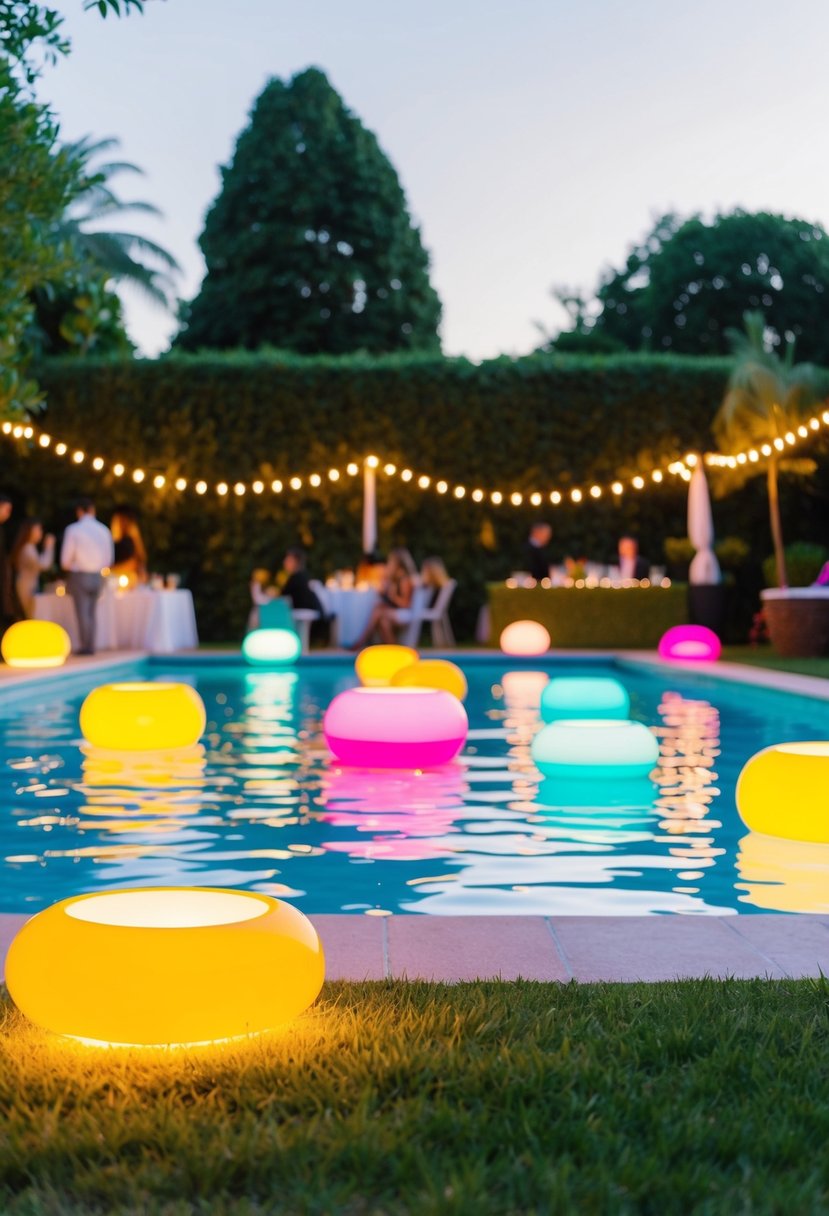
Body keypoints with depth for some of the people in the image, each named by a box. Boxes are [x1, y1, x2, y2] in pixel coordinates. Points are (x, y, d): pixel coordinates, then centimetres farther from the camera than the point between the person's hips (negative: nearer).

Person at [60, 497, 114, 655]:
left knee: (83, 613, 2)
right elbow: (109, 560, 6)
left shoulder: (73, 530, -10)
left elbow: (65, 559, -7)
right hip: (98, 576, 4)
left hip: (79, 576, -4)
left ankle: (86, 647, 0)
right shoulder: (104, 530, 1)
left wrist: (69, 566, 14)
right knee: (91, 612, 15)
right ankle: (91, 646, 12)